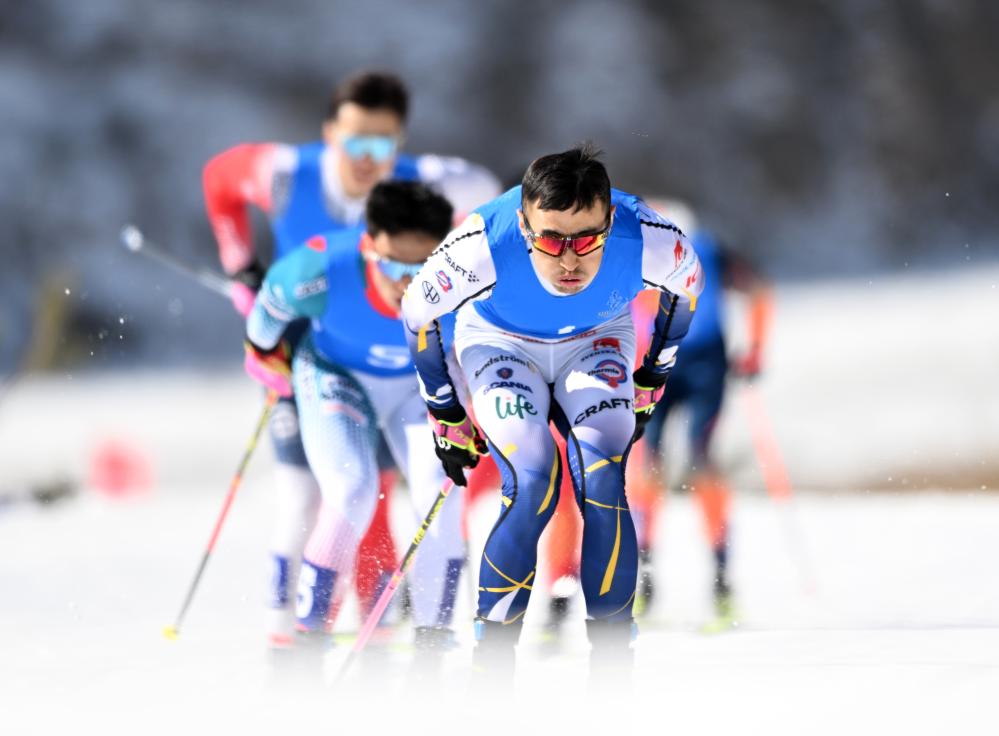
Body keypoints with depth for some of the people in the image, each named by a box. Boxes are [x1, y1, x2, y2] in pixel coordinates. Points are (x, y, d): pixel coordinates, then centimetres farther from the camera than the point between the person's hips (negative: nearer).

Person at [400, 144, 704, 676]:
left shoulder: (650, 242, -32)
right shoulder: (483, 246, -37)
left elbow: (685, 287, -5)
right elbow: (417, 314, -15)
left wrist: (651, 382, 6)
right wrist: (449, 420, -5)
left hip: (597, 341, 2)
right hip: (500, 342, -2)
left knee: (603, 486, -20)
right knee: (533, 484, -23)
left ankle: (613, 662, -9)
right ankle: (491, 663, -11)